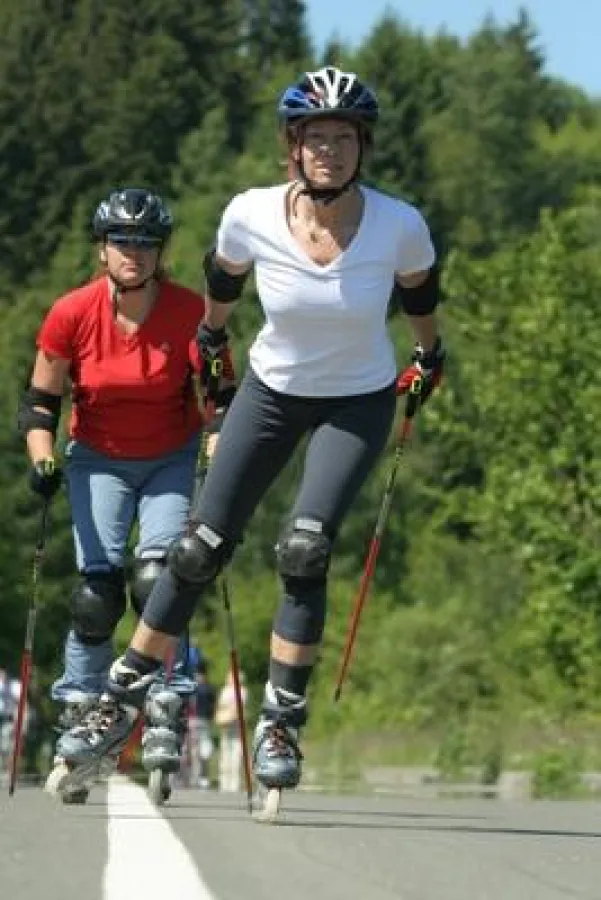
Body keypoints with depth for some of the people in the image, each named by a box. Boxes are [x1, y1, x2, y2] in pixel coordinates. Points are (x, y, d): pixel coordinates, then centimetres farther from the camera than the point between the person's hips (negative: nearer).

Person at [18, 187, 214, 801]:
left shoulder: (190, 312, -17)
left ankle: (163, 717, -14)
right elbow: (39, 402, -4)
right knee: (98, 592, -12)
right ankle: (78, 718, 2)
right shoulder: (71, 315, -15)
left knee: (158, 578, -19)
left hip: (173, 461, 0)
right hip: (99, 461, 0)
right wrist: (43, 461, -19)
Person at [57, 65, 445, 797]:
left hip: (359, 401, -2)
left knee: (304, 552, -19)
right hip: (272, 390, 2)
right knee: (202, 550, 1)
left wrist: (429, 356, 16)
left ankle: (280, 723, -8)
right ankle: (123, 700, 14)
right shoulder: (252, 216, -21)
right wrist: (210, 341, 18)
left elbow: (419, 288, 1)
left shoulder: (399, 227, -23)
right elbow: (222, 275, 3)